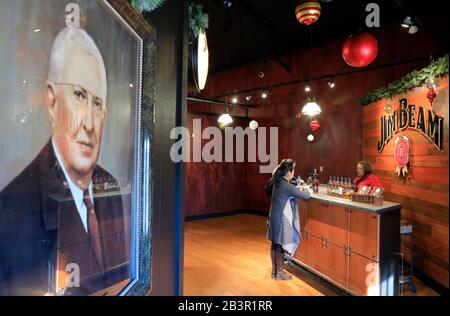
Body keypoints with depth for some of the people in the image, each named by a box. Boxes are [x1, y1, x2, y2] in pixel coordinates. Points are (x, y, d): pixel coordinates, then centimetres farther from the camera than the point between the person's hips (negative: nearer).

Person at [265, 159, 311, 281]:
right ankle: (280, 273, 19)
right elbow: (306, 196, -18)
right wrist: (307, 191, 3)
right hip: (281, 219, -8)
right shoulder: (287, 186, -22)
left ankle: (274, 270, 29)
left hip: (273, 217, 9)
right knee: (281, 245, 5)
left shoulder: (277, 182, 4)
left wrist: (298, 190, 8)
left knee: (275, 243, 16)